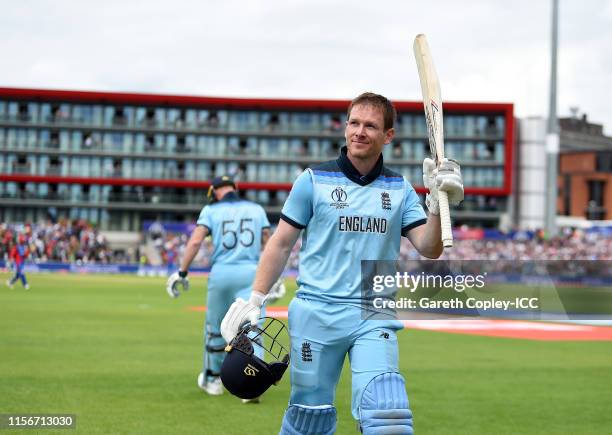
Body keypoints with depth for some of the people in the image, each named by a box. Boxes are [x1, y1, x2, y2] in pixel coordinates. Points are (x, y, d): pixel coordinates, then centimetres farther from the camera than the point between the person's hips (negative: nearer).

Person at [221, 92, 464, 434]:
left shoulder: (400, 189, 9)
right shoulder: (314, 180, 2)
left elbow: (430, 249, 0)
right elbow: (281, 243, 6)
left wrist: (439, 205, -17)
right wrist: (255, 301, 0)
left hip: (374, 318, 1)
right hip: (316, 314, -1)